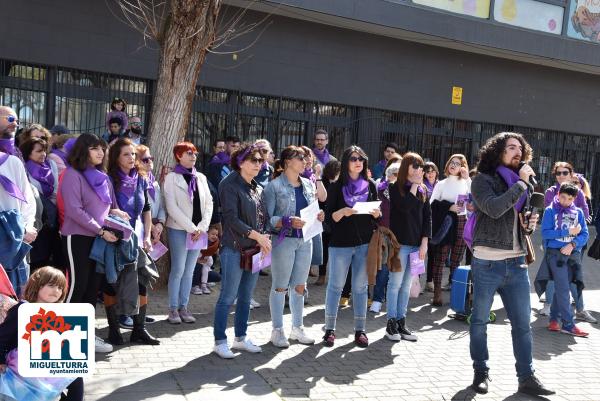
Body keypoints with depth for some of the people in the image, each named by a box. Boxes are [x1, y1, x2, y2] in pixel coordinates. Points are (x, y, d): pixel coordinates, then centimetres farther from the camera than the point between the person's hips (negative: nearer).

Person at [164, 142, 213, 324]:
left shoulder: (201, 177, 12)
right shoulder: (172, 177, -3)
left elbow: (209, 203, 9)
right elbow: (172, 207, -10)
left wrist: (202, 227, -5)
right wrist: (191, 227, -13)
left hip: (198, 231, 5)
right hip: (179, 229, -5)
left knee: (189, 271, 8)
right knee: (178, 269, -3)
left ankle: (183, 307, 17)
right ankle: (173, 309, 8)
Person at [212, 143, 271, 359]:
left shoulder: (258, 188, 14)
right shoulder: (230, 185, -8)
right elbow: (231, 219, -15)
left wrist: (264, 238, -2)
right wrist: (256, 235, -18)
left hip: (255, 250, 7)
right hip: (235, 249, -7)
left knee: (246, 297, 15)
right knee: (228, 297, 0)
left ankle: (241, 337, 27)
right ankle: (220, 341, 12)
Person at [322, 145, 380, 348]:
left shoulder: (370, 185, 10)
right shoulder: (337, 187, 1)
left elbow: (377, 213, 15)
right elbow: (330, 216, -2)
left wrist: (377, 214, -8)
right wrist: (343, 212, -21)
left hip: (365, 243, 2)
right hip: (341, 242, -2)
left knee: (361, 287, 8)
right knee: (335, 285, 2)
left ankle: (360, 329, 16)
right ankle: (330, 329, 11)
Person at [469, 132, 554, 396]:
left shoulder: (521, 183, 14)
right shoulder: (483, 180, -4)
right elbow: (493, 209, -22)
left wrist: (530, 224, 2)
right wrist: (521, 184, -15)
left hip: (516, 263, 5)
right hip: (487, 263, -5)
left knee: (523, 323, 8)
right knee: (480, 321, 8)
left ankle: (527, 378, 18)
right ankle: (481, 372, 22)